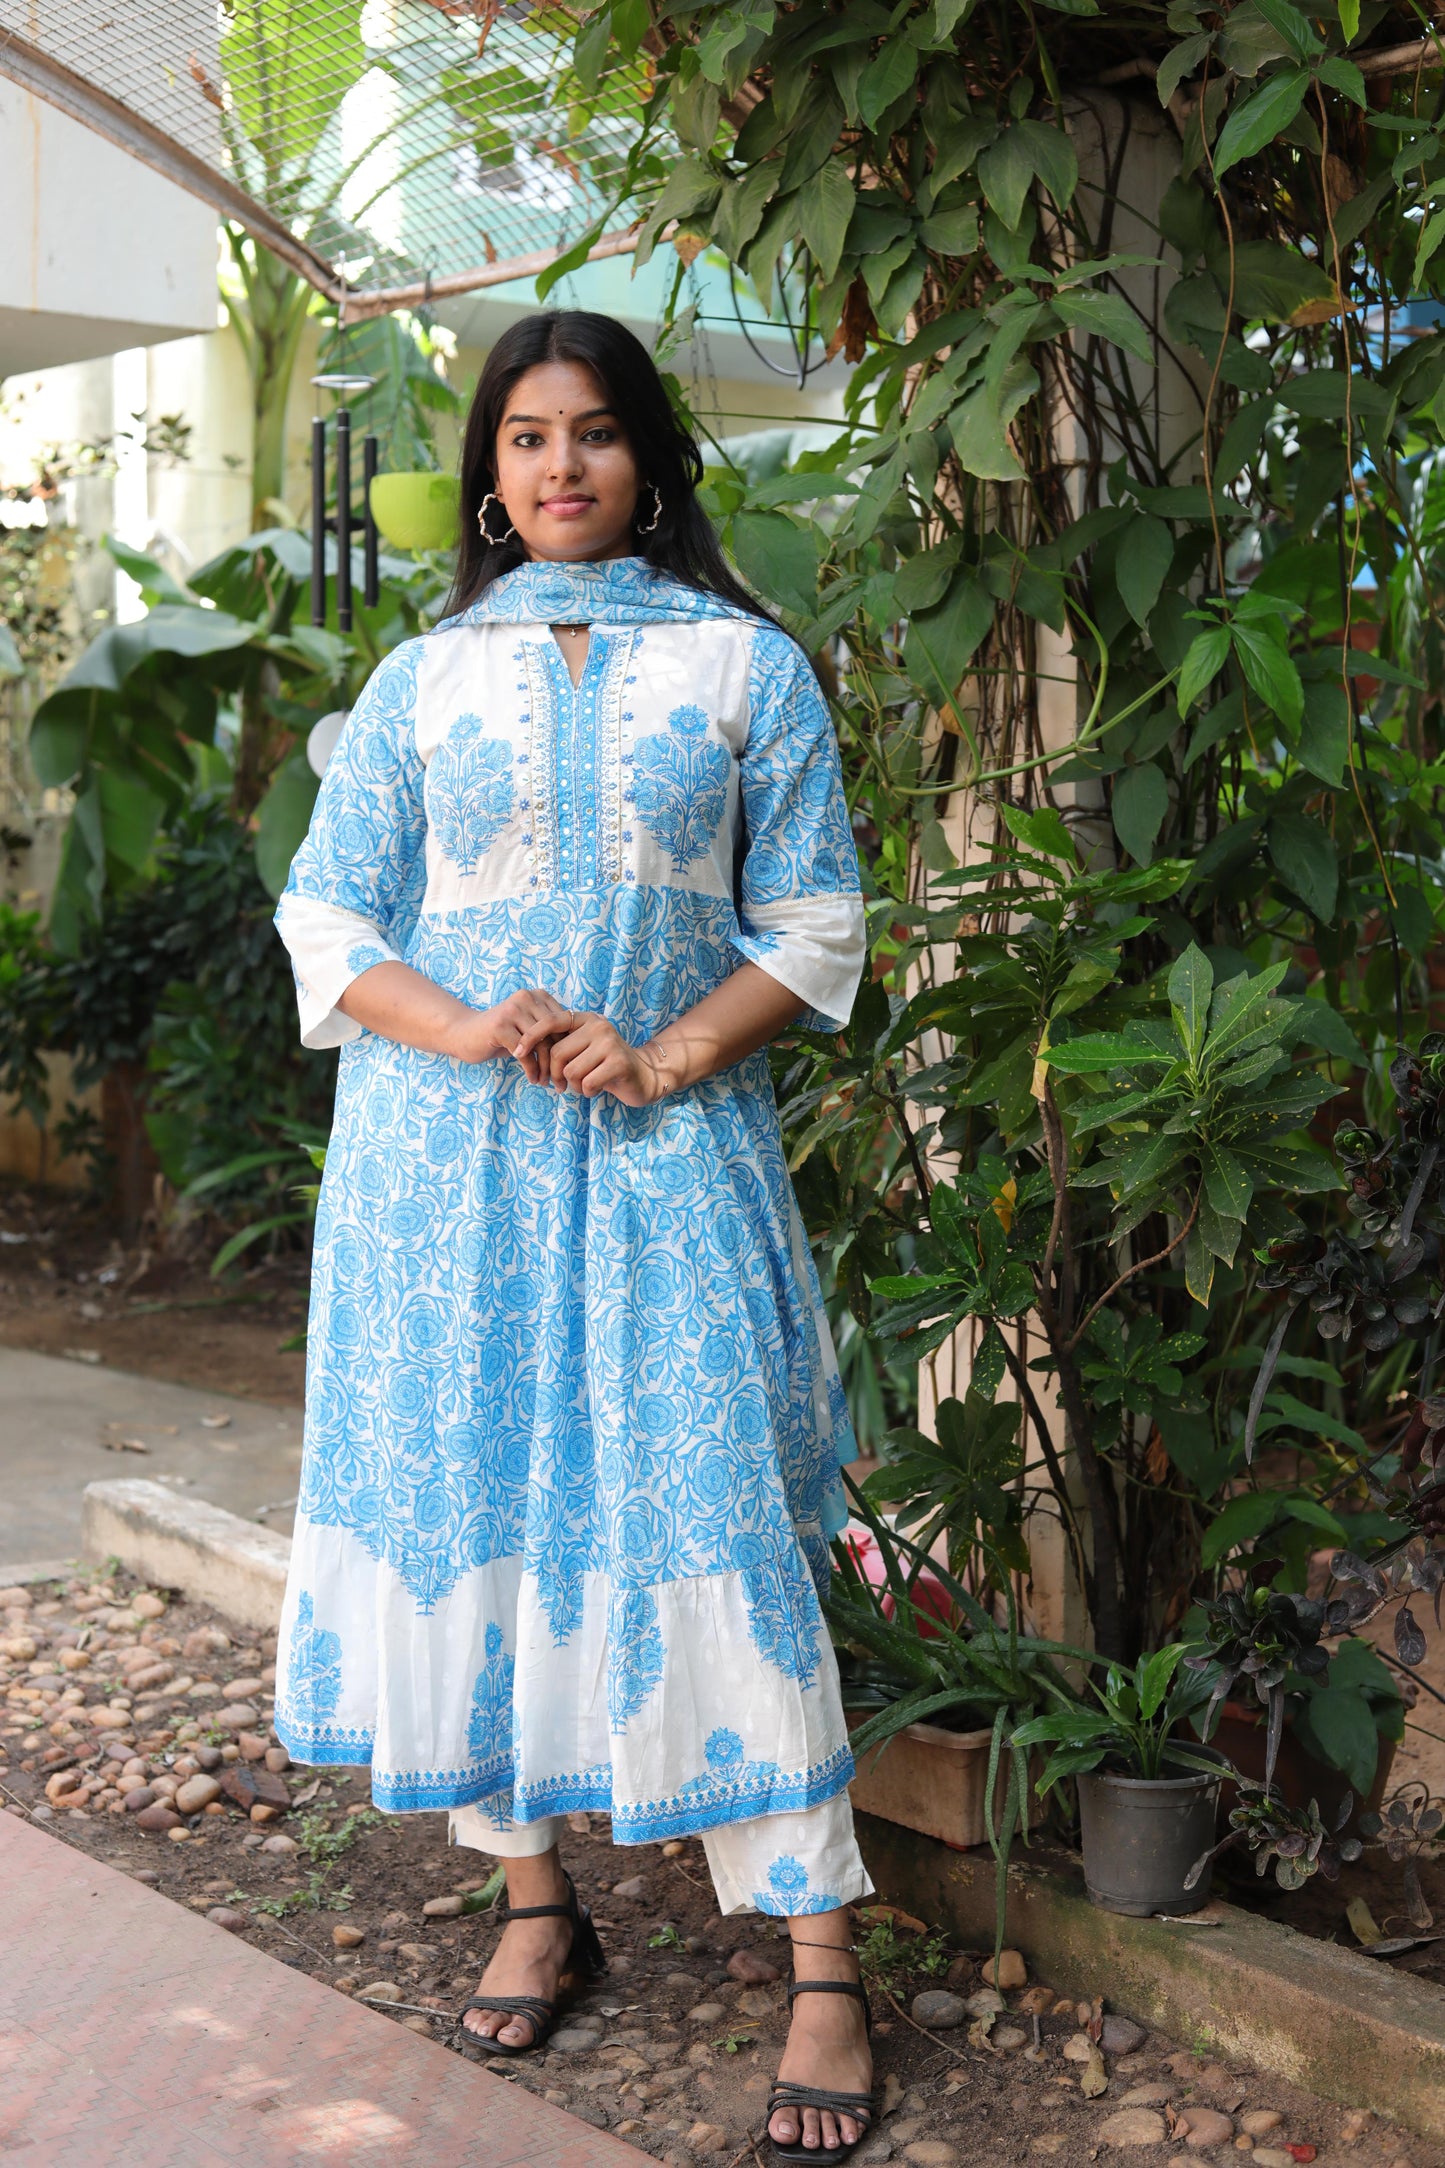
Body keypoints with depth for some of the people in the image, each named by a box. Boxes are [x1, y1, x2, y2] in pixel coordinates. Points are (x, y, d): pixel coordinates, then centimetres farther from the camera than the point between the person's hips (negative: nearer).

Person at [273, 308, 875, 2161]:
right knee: (468, 1500, 3)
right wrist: (474, 1030, -12)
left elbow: (812, 926, 3)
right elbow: (325, 921, 6)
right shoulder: (421, 680, 11)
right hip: (445, 1159, 2)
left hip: (667, 1154, -2)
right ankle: (534, 1896, 20)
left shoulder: (746, 666, 6)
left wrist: (662, 1058, -12)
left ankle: (822, 1963, -3)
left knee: (706, 1514, -7)